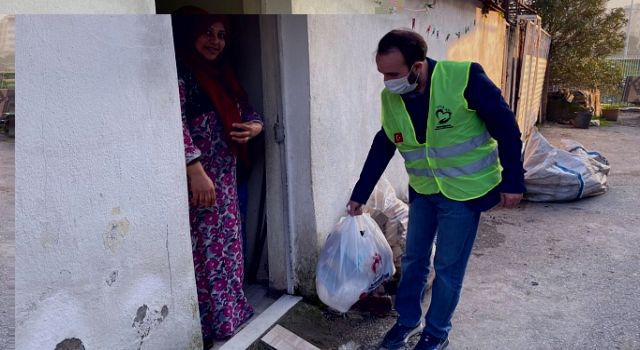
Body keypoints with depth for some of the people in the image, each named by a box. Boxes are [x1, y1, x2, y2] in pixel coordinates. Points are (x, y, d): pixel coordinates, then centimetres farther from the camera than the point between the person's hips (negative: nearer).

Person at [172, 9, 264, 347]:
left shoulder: (221, 74, 15)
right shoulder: (180, 72, -11)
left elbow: (246, 110, 20)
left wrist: (254, 126, -4)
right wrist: (196, 170, -29)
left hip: (226, 176, 9)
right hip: (198, 177, -8)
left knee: (227, 244, 17)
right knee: (205, 251, 0)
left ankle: (231, 310, 34)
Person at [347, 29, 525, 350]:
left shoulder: (464, 78, -22)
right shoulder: (391, 98, -6)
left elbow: (505, 126, -14)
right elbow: (381, 149, 5)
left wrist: (512, 181, -12)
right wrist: (360, 194, 10)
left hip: (464, 191, -5)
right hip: (422, 191, 5)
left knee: (448, 268, 5)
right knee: (413, 259, 14)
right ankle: (408, 320, 36)